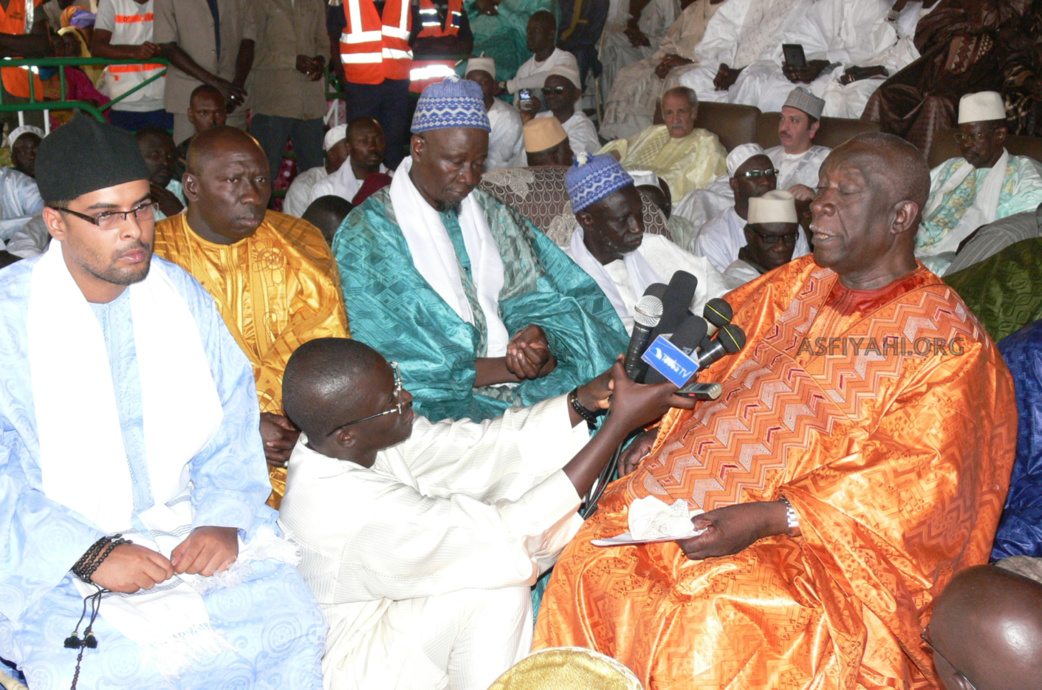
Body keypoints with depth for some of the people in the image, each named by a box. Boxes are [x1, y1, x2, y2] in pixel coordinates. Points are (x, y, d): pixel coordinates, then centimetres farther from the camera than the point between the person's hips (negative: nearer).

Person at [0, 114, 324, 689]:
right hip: (53, 563, -3)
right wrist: (89, 554, -20)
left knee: (293, 623, -17)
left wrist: (226, 517, -7)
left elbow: (230, 416, 9)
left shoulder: (180, 293, 9)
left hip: (188, 531, 4)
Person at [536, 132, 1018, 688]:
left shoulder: (947, 340, -5)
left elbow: (915, 482, -14)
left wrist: (769, 517, -23)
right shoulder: (796, 284, 14)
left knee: (712, 629, -30)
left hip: (818, 536, -5)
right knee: (588, 565, -15)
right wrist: (658, 430, 3)